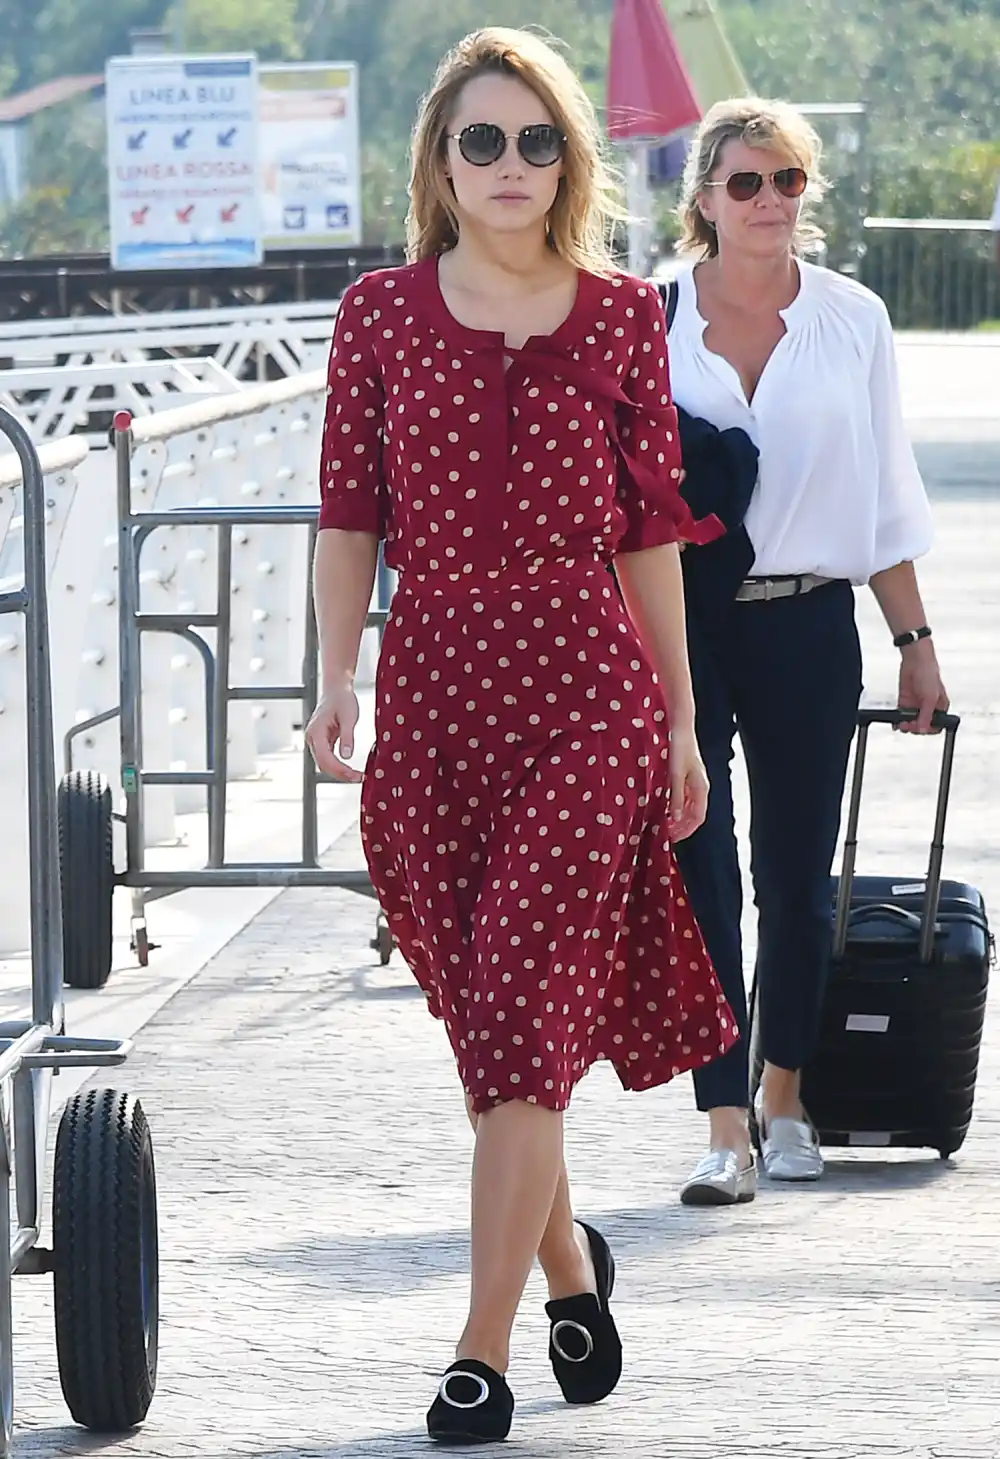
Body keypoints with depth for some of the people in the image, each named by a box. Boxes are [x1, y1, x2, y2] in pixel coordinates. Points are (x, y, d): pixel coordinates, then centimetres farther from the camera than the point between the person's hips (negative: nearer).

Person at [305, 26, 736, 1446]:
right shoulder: (381, 313, 5)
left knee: (522, 1010, -10)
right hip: (433, 688, 2)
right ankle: (568, 1263, 35)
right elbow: (350, 515, 6)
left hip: (585, 687, -2)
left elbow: (647, 529, 8)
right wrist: (338, 675, -6)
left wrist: (679, 720, 10)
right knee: (495, 1019, 11)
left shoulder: (622, 317, 4)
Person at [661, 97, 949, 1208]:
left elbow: (884, 495, 11)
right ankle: (725, 1129, -7)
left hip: (808, 626, 2)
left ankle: (783, 1100, 26)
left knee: (799, 875, 9)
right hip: (680, 622, -2)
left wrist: (915, 639, 10)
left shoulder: (852, 321, 5)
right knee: (700, 876, -7)